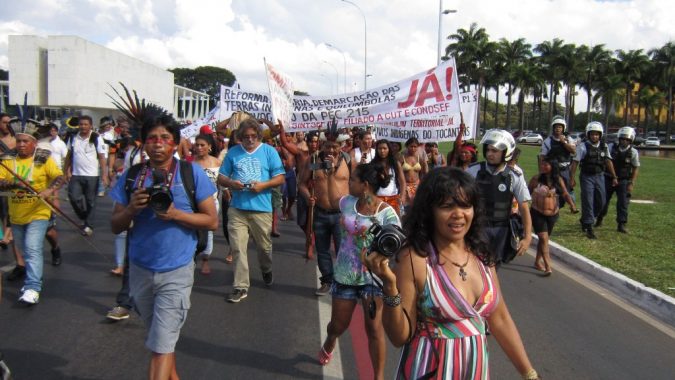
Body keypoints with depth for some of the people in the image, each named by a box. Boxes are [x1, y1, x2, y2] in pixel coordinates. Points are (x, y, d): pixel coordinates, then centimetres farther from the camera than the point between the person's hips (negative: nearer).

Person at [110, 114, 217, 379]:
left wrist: (176, 214, -21)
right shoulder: (131, 176, 0)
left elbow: (212, 221, -7)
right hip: (140, 270, 4)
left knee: (162, 344, -6)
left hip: (176, 271, -4)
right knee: (161, 336, 23)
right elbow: (115, 226, 3)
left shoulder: (192, 173, -8)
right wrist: (132, 209, -17)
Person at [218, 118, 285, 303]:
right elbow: (221, 178, 9)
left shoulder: (269, 151, 3)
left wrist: (263, 185, -17)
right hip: (237, 208, 1)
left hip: (261, 208, -1)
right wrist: (231, 183, -14)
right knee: (238, 248, -3)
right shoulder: (233, 152, 7)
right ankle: (241, 286, 6)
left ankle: (266, 270, 42)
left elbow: (280, 178, 0)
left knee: (264, 245, 13)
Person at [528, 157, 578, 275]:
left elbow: (565, 194, 2)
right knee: (543, 238, -12)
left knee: (545, 238, 15)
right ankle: (548, 266, -11)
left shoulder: (558, 180, -2)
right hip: (537, 213, -4)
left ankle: (538, 262, 32)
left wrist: (572, 205, -15)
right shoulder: (536, 179, -11)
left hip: (553, 214, 4)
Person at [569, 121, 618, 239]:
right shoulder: (583, 147, -9)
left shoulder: (604, 146, 5)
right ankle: (589, 228, 0)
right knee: (588, 202, -5)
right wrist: (572, 178, -11)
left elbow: (608, 162, 9)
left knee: (601, 201, 8)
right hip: (587, 177, -5)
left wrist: (614, 177, 8)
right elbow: (575, 162, -9)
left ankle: (585, 220, 29)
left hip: (599, 177, 5)